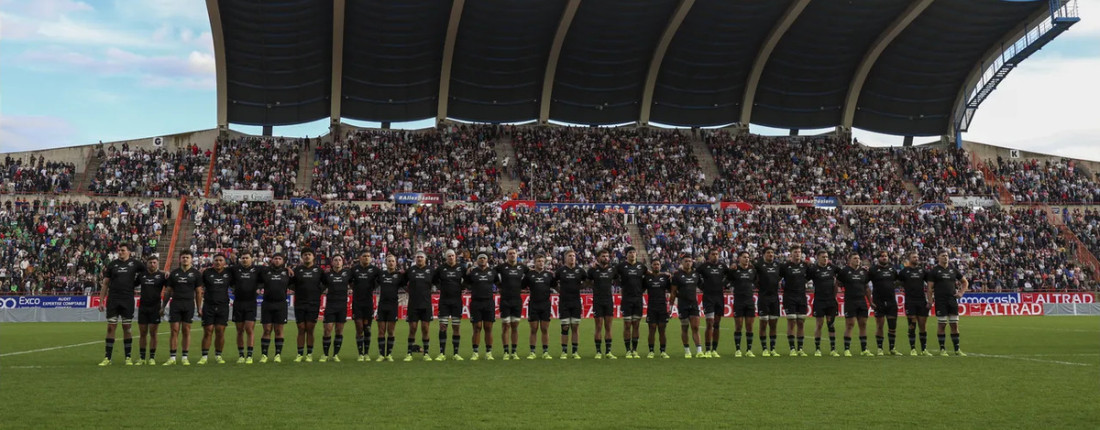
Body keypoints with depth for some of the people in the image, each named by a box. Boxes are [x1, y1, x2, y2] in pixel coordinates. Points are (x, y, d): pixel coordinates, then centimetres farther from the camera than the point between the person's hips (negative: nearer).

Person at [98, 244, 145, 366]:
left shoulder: (134, 263, 4)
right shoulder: (112, 264, 6)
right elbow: (105, 284, 8)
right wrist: (101, 301, 3)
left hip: (128, 301, -1)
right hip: (113, 301, 1)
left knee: (127, 328, 3)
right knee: (111, 328, 0)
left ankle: (128, 357, 9)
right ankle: (107, 358, 3)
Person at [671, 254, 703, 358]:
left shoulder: (696, 274, 8)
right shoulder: (677, 274, -2)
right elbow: (673, 292, 0)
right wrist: (671, 304, -2)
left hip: (694, 303, 3)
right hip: (682, 304, -3)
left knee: (695, 327, -4)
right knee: (684, 328, 3)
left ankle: (699, 350, -7)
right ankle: (687, 350, 14)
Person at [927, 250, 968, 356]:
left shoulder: (953, 269, 12)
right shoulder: (934, 271, 1)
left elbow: (965, 282, 23)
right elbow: (930, 288, -3)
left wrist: (961, 293, 10)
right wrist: (930, 301, -11)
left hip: (952, 301, 4)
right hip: (940, 302, -4)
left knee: (955, 325, 4)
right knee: (941, 325, -3)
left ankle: (957, 349, 10)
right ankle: (942, 349, 5)